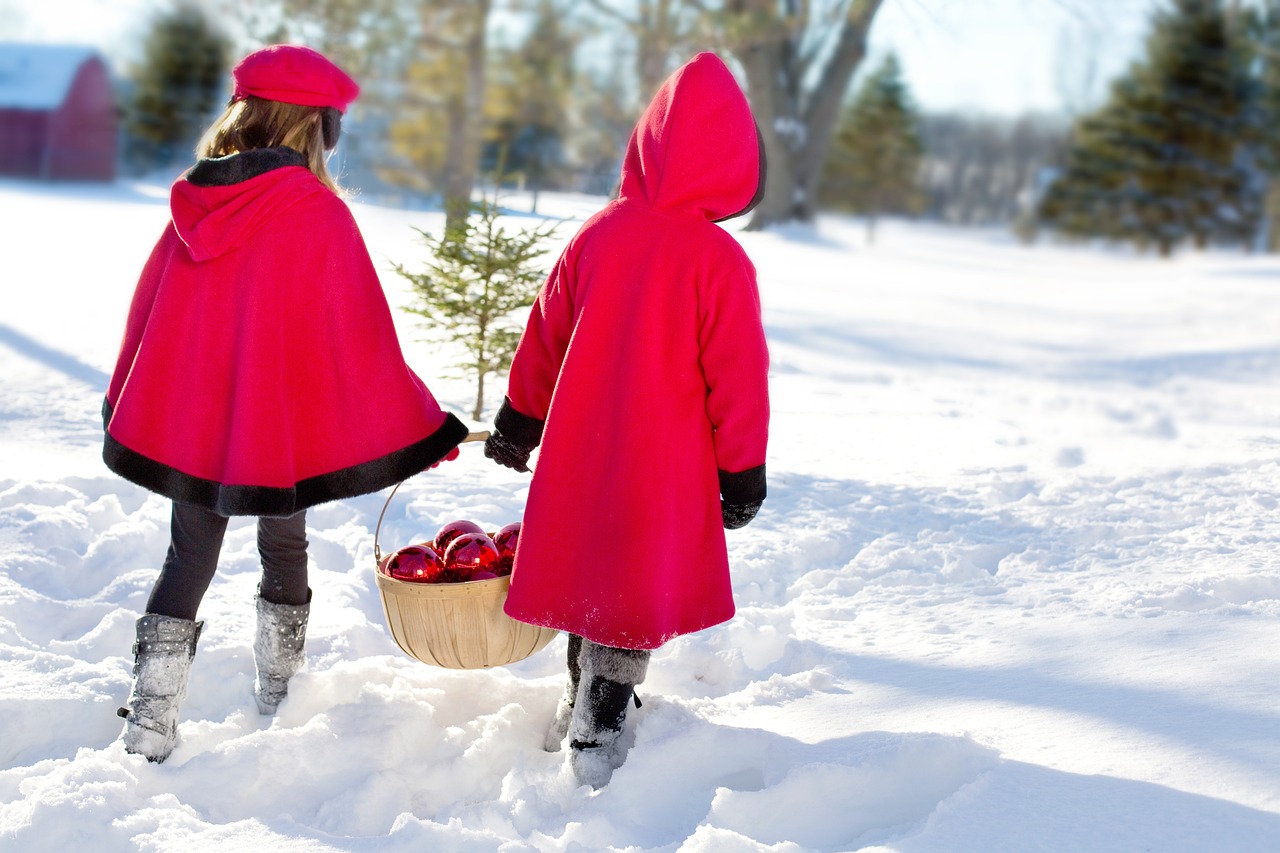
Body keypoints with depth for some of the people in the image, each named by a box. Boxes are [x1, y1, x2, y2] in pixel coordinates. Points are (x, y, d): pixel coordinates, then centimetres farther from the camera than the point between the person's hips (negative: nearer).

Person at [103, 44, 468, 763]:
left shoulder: (193, 202, 0)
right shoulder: (318, 216, -15)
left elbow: (148, 312, 9)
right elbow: (360, 337, -13)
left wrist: (127, 408, 23)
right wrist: (418, 426, -4)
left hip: (181, 423, 4)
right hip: (276, 427, -4)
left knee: (189, 557, 14)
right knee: (286, 550, 18)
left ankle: (149, 729, 9)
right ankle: (278, 698, 30)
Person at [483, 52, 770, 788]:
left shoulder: (597, 235, -2)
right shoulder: (720, 259, -16)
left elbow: (544, 337, 7)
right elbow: (737, 374, -11)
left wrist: (520, 420, 20)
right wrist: (743, 471, 0)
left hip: (580, 453, 5)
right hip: (665, 468, -5)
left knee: (592, 574, 21)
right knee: (643, 590, 6)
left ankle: (581, 706, 37)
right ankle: (597, 738, 7)